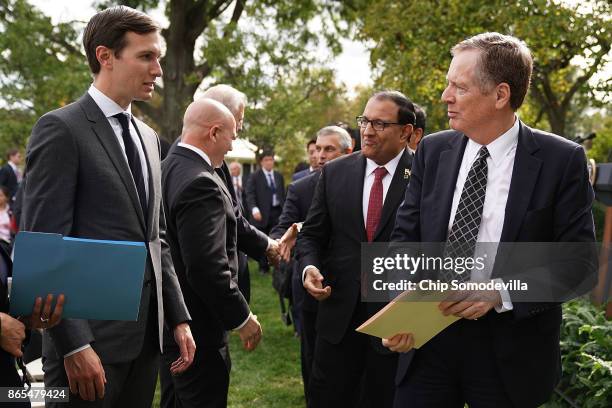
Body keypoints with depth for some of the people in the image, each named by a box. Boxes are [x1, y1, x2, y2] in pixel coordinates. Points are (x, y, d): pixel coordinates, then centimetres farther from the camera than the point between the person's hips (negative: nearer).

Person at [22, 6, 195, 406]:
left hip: (148, 333, 7)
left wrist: (179, 317, 10)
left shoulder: (149, 137, 14)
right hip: (91, 335, -7)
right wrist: (74, 345, -19)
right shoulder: (61, 129, -9)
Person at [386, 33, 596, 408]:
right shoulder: (433, 151, 2)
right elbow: (405, 234, 5)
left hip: (511, 351, -2)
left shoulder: (562, 160, -8)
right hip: (428, 337, 3)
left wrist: (502, 291, -21)